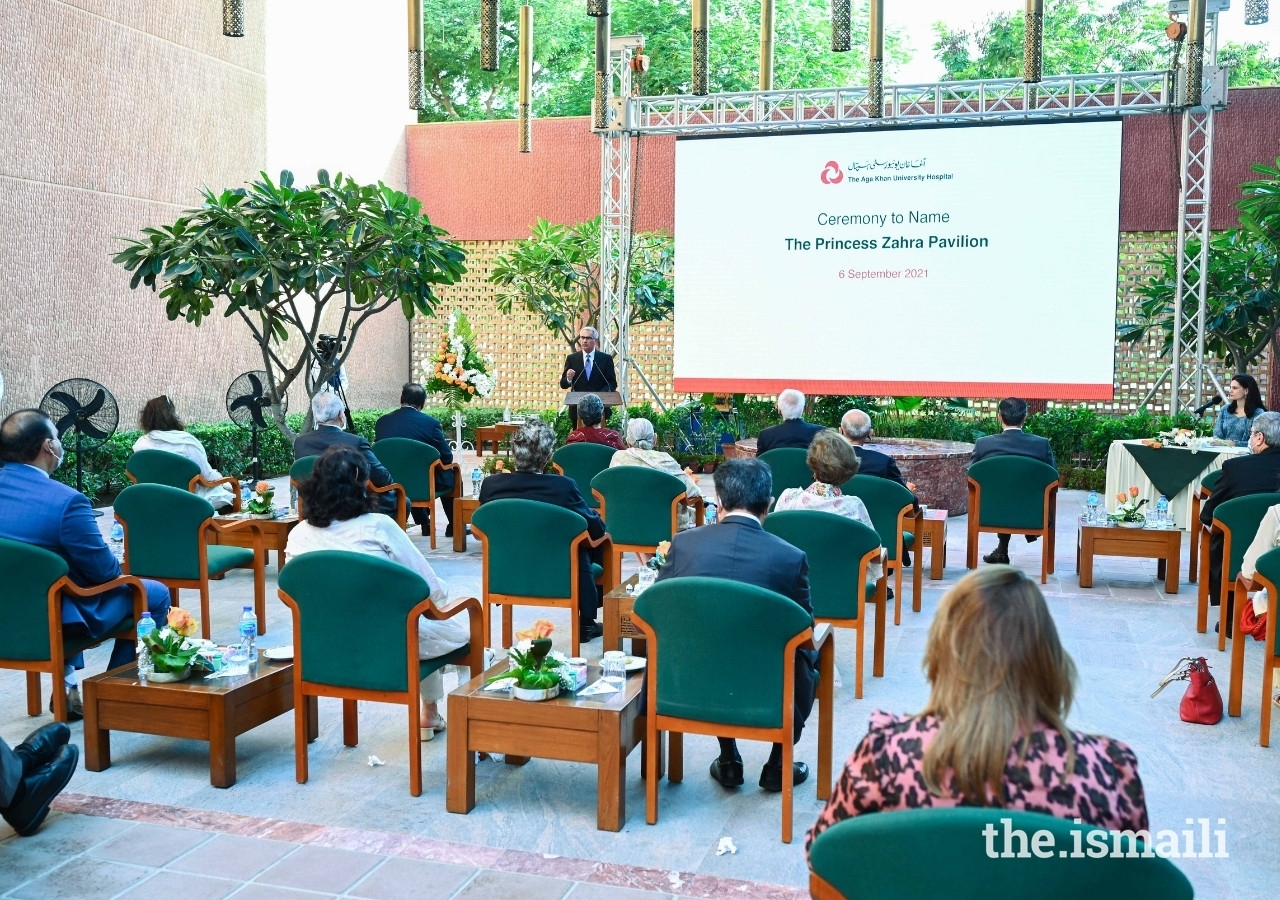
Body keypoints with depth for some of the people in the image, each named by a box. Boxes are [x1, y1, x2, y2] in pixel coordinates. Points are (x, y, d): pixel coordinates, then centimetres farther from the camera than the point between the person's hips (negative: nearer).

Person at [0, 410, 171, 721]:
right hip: (53, 617, -7)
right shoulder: (66, 500, -27)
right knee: (155, 594, 12)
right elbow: (104, 570, -19)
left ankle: (67, 685, 32)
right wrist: (118, 569, 5)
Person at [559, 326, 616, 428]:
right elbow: (563, 385, 6)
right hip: (577, 409, 1)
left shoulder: (606, 358, 4)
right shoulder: (572, 358, 6)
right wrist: (568, 379, -18)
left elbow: (612, 383, 2)